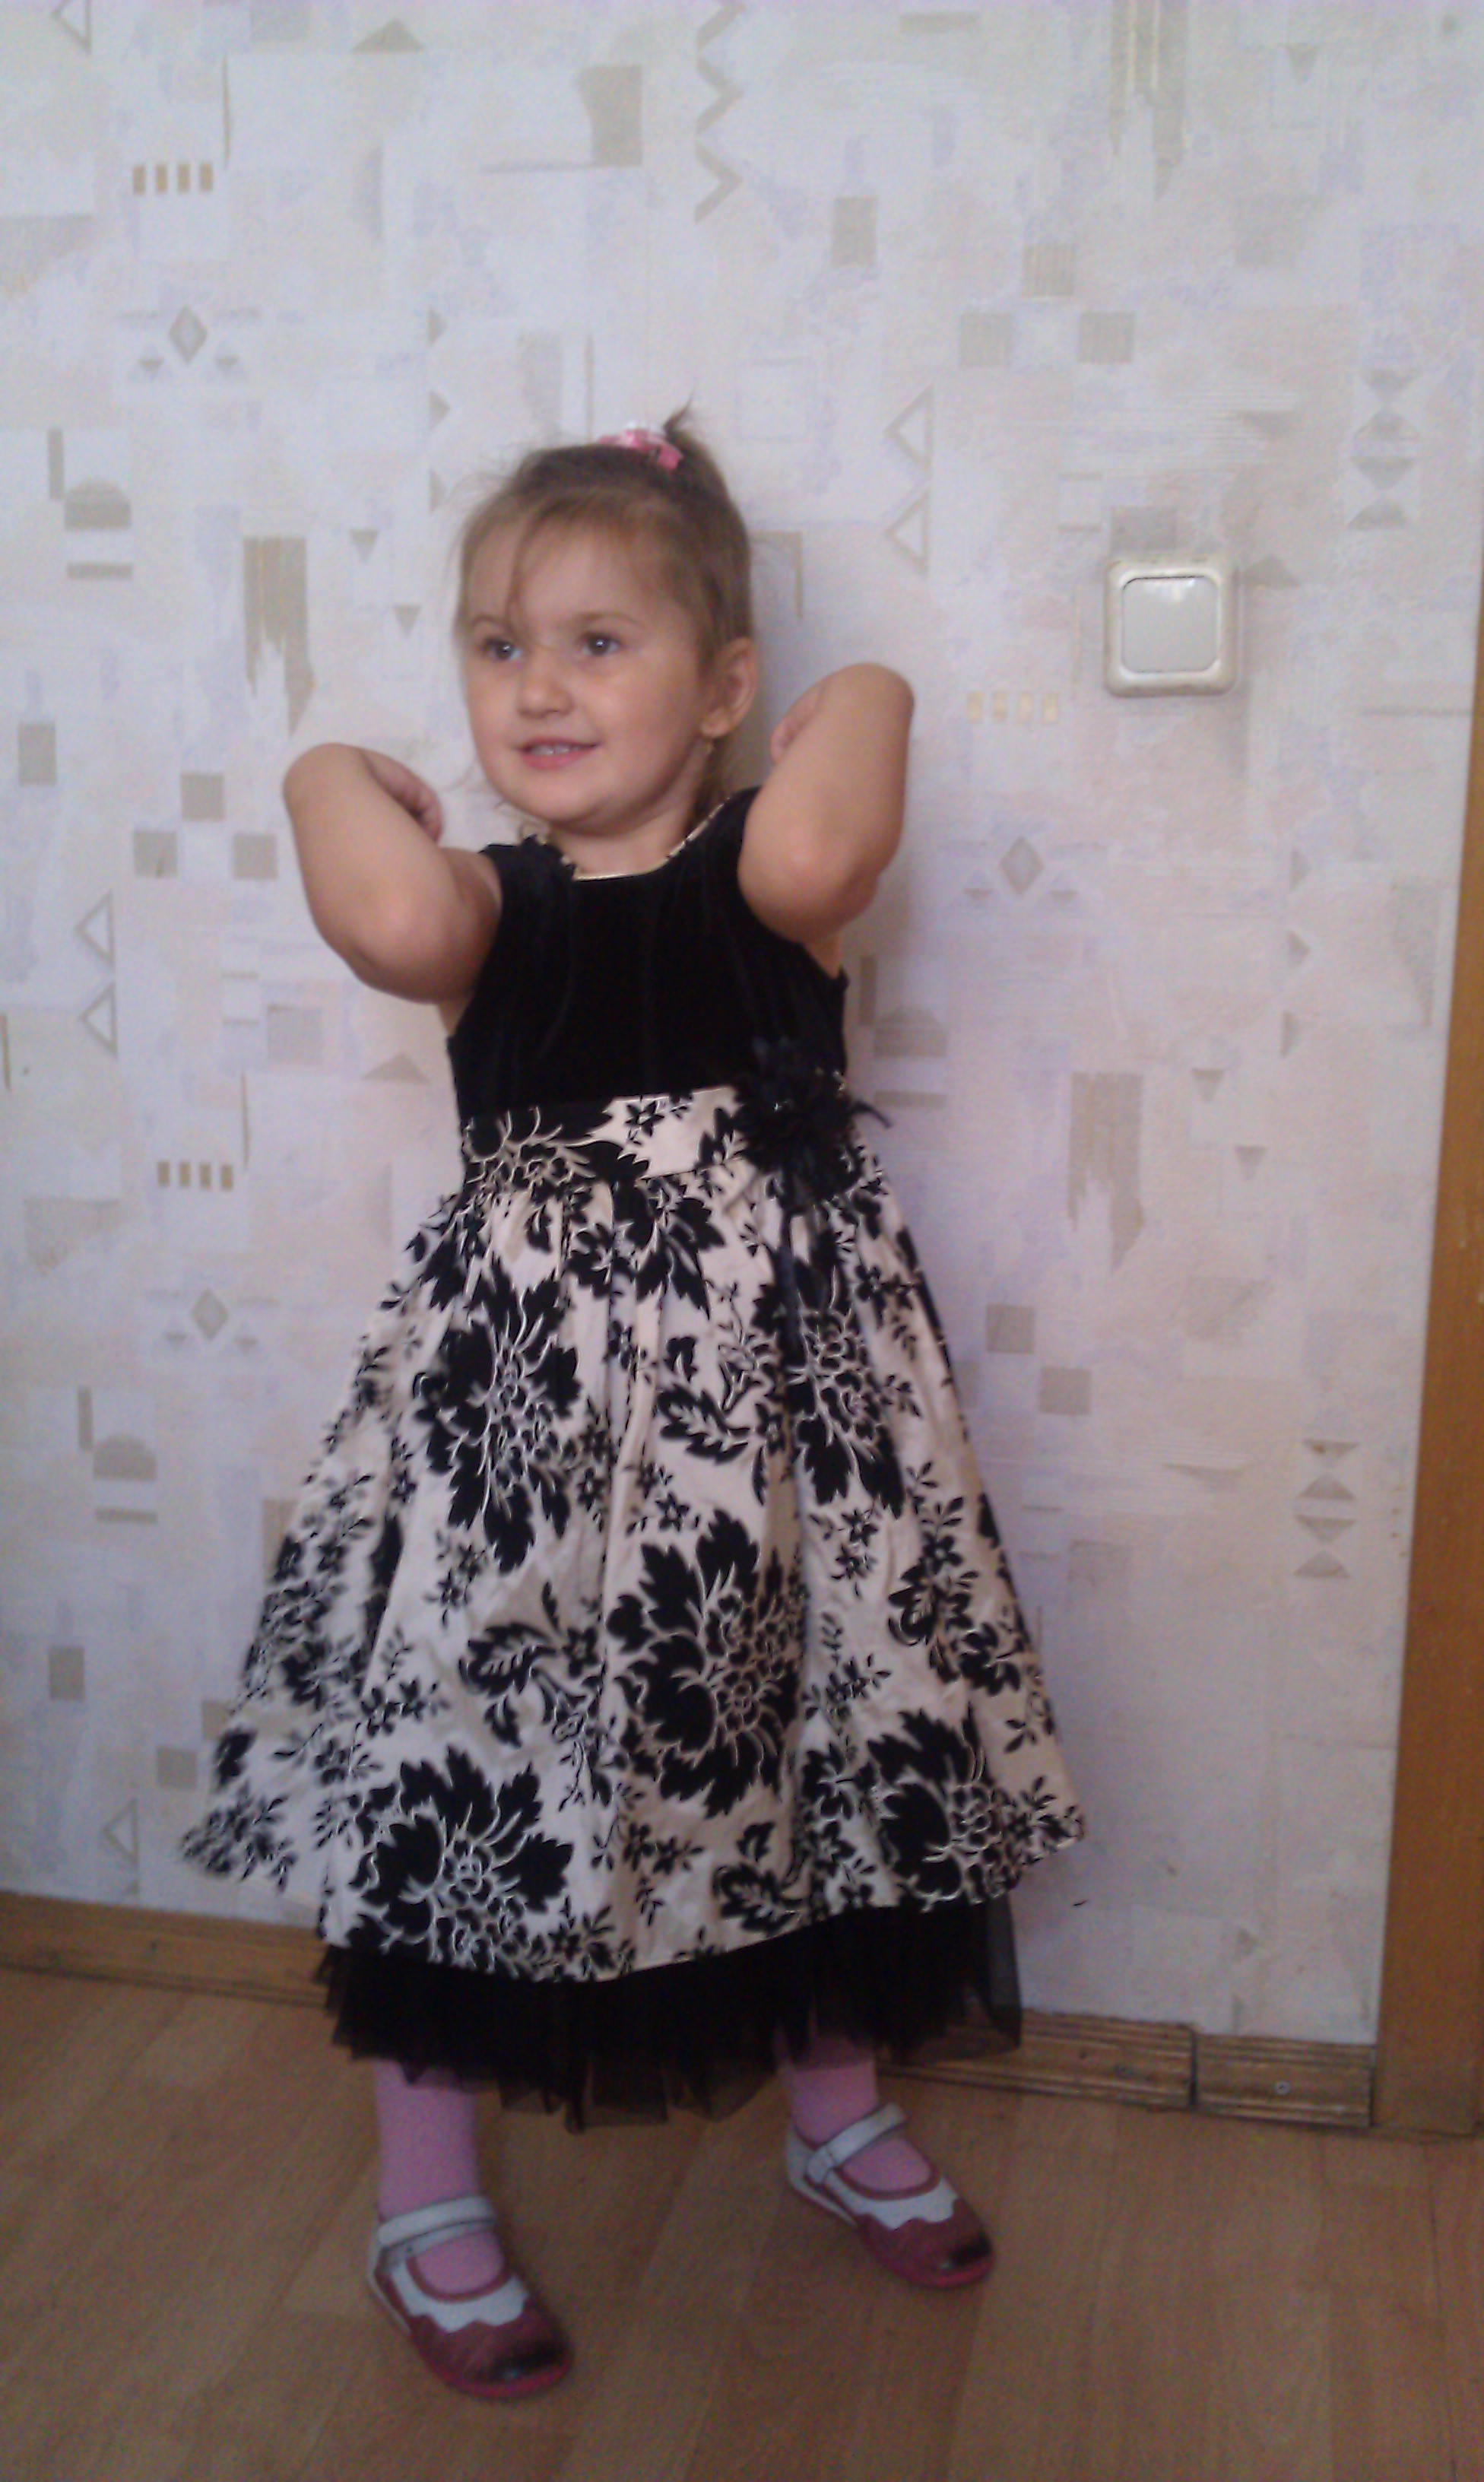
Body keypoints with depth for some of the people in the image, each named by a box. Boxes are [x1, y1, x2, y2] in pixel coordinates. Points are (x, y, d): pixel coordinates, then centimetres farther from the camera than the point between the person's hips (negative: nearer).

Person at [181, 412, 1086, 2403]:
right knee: (463, 1740, 7)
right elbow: (392, 925, -30)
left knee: (819, 1731, 16)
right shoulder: (486, 899, -3)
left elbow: (812, 858, -31)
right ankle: (428, 2203, 31)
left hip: (778, 1376, 1)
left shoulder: (770, 868, -4)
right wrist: (344, 784, -11)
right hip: (520, 1386, 0)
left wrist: (862, 698, -13)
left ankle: (840, 2116, 44)